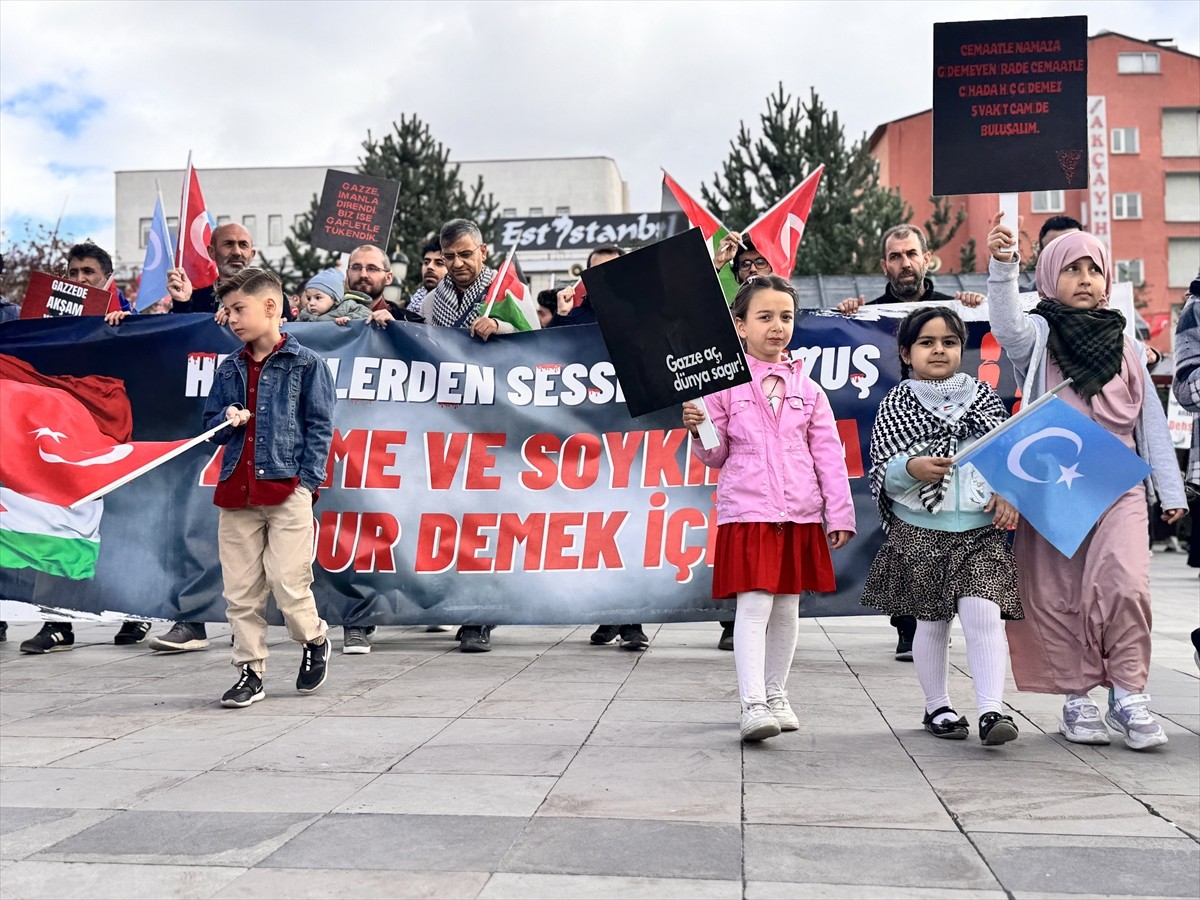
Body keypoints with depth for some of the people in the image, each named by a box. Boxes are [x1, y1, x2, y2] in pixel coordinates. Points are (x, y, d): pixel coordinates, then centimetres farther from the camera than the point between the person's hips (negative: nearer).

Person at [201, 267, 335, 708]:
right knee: (240, 590, 5)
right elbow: (210, 425, 20)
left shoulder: (306, 363, 0)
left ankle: (316, 641, 21)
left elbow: (320, 426, -2)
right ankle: (250, 671, 15)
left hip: (287, 490, -5)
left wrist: (306, 482, -9)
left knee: (288, 582, -7)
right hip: (236, 493, 5)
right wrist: (227, 419, -4)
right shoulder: (229, 369, 14)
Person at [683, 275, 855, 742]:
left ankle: (776, 695, 25)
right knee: (754, 605, -12)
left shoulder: (807, 389, 7)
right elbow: (717, 455, 4)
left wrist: (839, 513, 3)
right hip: (746, 512, -3)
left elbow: (828, 454, 7)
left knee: (787, 607, 11)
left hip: (800, 514, 4)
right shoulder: (725, 385, 0)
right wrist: (698, 431, -17)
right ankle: (753, 705, -12)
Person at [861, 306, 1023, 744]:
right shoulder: (895, 405, 3)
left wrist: (1009, 494, -9)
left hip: (981, 529, 1)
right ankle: (937, 707, 24)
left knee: (983, 615, -12)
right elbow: (880, 474, -1)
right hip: (920, 531, -1)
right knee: (932, 622, 9)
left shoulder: (983, 396, 8)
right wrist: (911, 467, -22)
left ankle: (992, 710, -9)